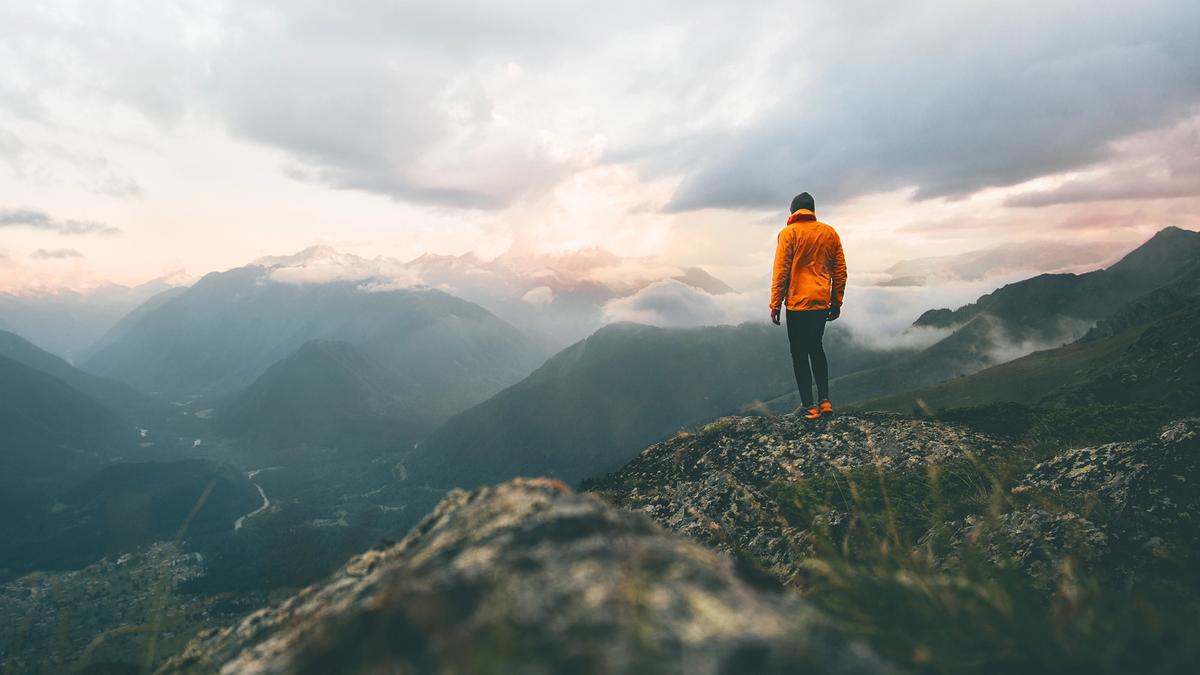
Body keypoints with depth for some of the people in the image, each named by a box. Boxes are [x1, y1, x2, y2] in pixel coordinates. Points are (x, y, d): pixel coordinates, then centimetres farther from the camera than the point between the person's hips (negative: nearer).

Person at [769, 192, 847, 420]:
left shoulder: (789, 233, -6)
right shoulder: (830, 233, 8)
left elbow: (780, 272, -11)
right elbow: (840, 271, 8)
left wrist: (775, 304, -6)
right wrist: (837, 302, 15)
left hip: (798, 303, -5)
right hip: (822, 303, 5)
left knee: (800, 354, 4)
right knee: (816, 348, 20)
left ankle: (809, 406, 4)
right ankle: (824, 400, 16)